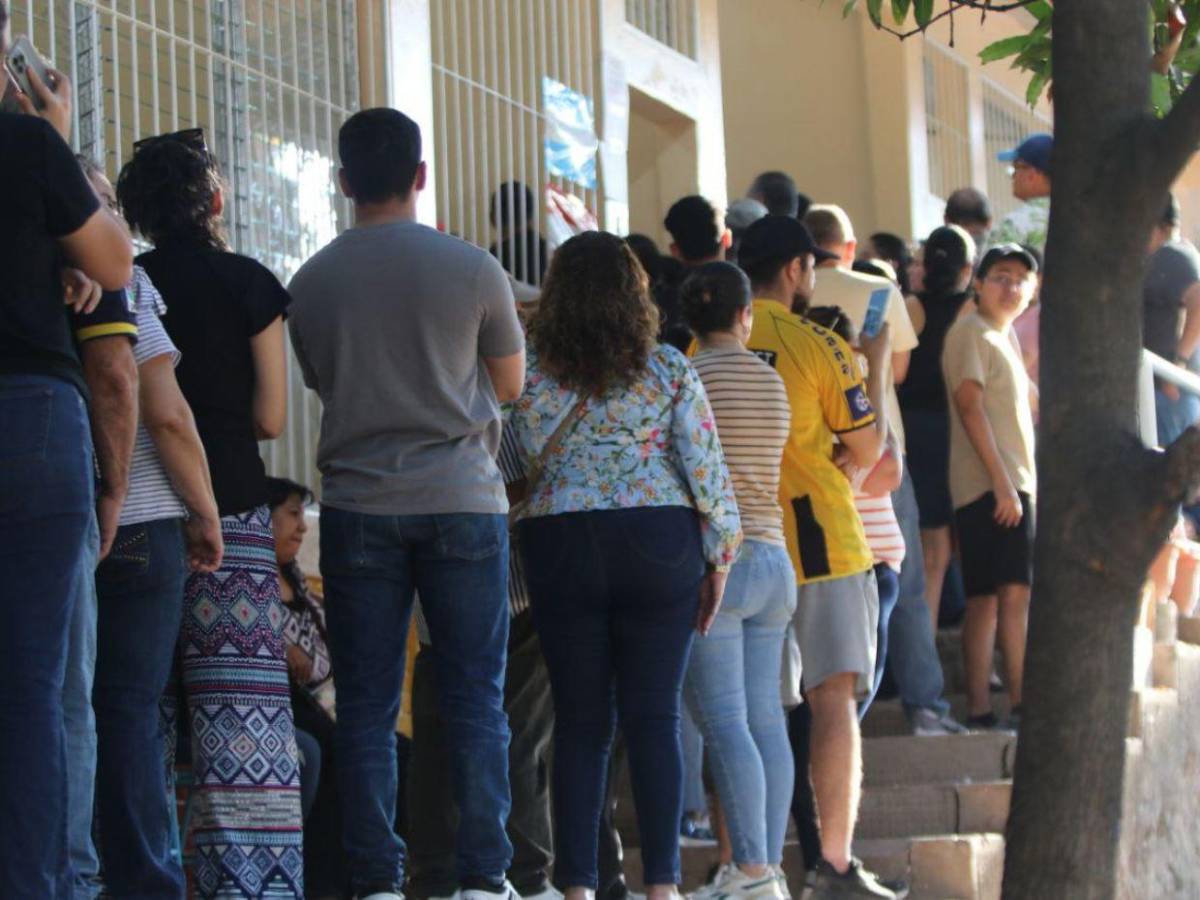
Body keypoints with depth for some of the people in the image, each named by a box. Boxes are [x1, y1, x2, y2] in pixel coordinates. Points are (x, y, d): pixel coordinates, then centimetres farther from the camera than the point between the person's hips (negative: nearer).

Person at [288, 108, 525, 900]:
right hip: (462, 503, -1)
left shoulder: (313, 282, 1)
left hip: (357, 507, 1)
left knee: (367, 706, 4)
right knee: (475, 700, 3)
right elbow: (511, 385, 8)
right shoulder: (473, 269, -4)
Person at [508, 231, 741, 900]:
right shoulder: (669, 370, 1)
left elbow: (524, 463, 2)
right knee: (654, 718, 2)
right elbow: (707, 466, -1)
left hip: (560, 545, 0)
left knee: (580, 721, 5)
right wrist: (720, 558, 6)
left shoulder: (533, 371, 0)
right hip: (659, 544, 0)